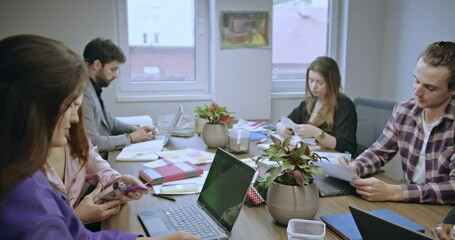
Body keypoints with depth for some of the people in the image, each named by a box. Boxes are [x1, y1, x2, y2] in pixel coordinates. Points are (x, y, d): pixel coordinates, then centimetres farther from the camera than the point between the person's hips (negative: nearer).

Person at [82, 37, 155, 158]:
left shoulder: (93, 89, 8)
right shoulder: (83, 93, -21)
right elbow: (92, 142, -24)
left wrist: (134, 129, 5)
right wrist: (130, 138, -14)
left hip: (106, 156, 9)